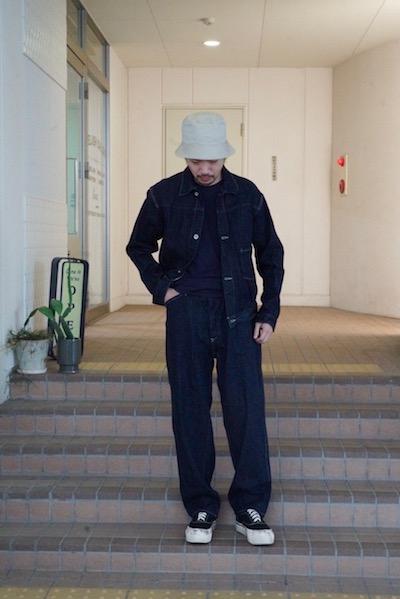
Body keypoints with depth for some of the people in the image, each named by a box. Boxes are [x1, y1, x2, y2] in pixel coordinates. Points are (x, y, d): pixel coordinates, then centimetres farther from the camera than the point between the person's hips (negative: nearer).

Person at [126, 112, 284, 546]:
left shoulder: (247, 195, 3)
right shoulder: (164, 195, 2)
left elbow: (271, 255, 9)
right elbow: (138, 248, 15)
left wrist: (269, 312, 2)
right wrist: (161, 288, 1)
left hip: (239, 315, 0)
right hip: (186, 315, 0)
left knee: (246, 409, -3)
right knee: (190, 411, 4)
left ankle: (251, 508, 9)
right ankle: (201, 508, 16)